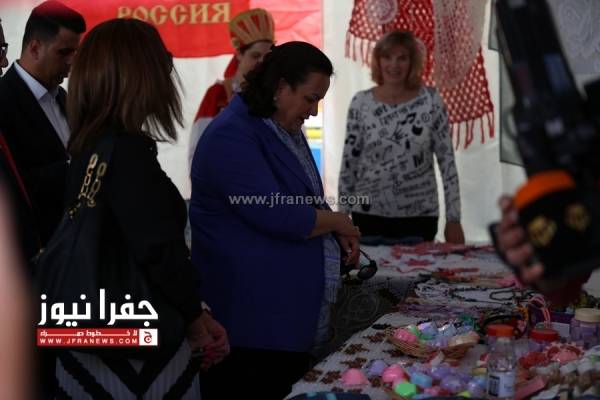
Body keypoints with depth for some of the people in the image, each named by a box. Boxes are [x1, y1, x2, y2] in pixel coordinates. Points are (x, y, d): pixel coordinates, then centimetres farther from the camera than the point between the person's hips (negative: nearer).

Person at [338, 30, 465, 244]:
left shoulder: (431, 100, -3)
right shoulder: (361, 103, -1)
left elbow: (447, 160, -2)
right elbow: (348, 163, 3)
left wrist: (453, 218, -4)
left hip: (420, 217, 0)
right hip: (369, 216, 0)